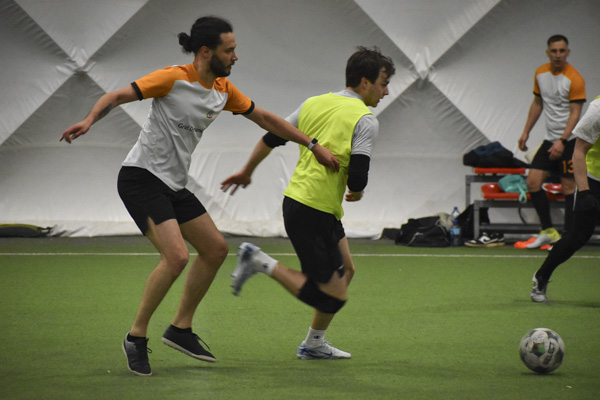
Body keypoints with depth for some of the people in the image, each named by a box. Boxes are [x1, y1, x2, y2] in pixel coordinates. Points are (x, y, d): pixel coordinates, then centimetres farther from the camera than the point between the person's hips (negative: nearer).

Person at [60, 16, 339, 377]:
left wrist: (314, 146, 18)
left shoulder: (224, 89, 7)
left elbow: (265, 118, 17)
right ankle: (137, 337, -7)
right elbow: (117, 96, -19)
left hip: (174, 185, 9)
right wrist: (89, 120, -38)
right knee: (177, 256, -22)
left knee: (216, 249, 9)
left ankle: (181, 329, 20)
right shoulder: (174, 79, -15)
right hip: (142, 178, -9)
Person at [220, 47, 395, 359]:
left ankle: (314, 344, 28)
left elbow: (271, 138, 15)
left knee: (345, 270, 21)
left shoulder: (314, 104, 10)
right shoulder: (365, 120, -11)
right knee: (333, 296, -5)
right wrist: (357, 191, 6)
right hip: (315, 213, -9)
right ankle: (262, 263, -6)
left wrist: (247, 171, 30)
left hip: (295, 201, 9)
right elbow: (357, 178, -18)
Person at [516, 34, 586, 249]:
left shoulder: (574, 79, -13)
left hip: (569, 140, -7)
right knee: (533, 182, -1)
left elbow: (575, 113, -16)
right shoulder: (540, 73, 8)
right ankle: (548, 231, 11)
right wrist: (526, 131, 17)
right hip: (550, 138, 7)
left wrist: (562, 141, -25)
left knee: (568, 187, -5)